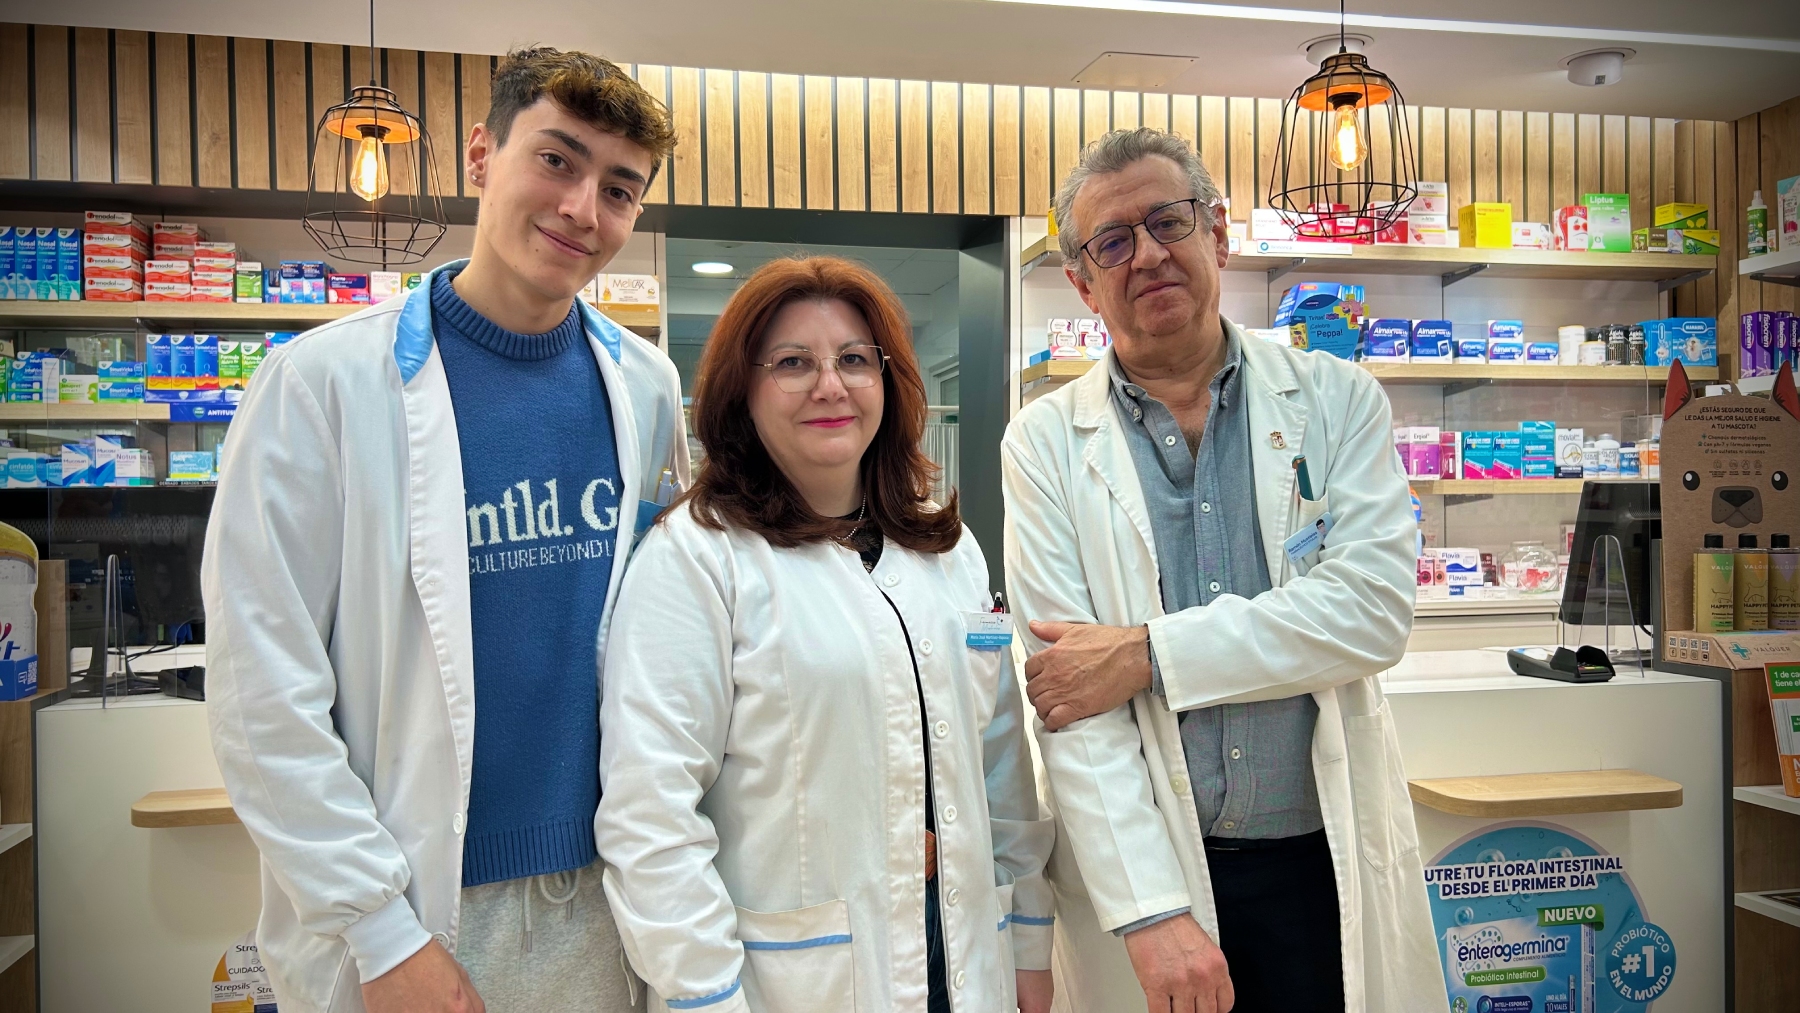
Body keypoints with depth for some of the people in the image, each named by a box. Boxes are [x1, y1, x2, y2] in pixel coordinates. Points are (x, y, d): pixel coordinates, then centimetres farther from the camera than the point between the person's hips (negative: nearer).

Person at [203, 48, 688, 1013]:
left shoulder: (645, 386, 0)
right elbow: (263, 693, -12)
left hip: (606, 896, 4)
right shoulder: (325, 381, -11)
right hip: (410, 907, -3)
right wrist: (381, 932, -13)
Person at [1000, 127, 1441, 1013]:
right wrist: (1152, 910, -17)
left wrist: (1148, 654, -17)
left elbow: (1373, 608, -11)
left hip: (1327, 864, 2)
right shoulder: (1046, 443, -3)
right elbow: (1069, 689, -11)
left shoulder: (1335, 400, 1)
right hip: (1138, 872, -1)